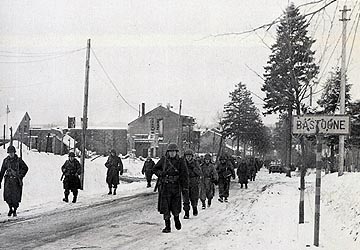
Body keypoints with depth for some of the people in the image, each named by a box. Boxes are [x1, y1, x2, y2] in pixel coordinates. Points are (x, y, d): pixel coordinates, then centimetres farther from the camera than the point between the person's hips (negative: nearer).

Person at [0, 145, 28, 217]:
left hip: (16, 181, -2)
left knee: (15, 197, -4)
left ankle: (15, 211, 12)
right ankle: (10, 209, 15)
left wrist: (21, 176, -1)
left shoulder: (19, 160, -1)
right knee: (7, 196, -8)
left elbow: (25, 168, 9)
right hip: (8, 180, 2)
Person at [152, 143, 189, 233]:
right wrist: (161, 173, -7)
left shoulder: (180, 161, 0)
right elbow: (154, 169, 13)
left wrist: (185, 187, -5)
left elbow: (184, 175, 0)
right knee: (165, 207, -3)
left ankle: (176, 219, 38)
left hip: (176, 186, 0)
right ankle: (167, 226, 3)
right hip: (165, 187, 0)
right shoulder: (163, 160, 2)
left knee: (175, 206, 8)